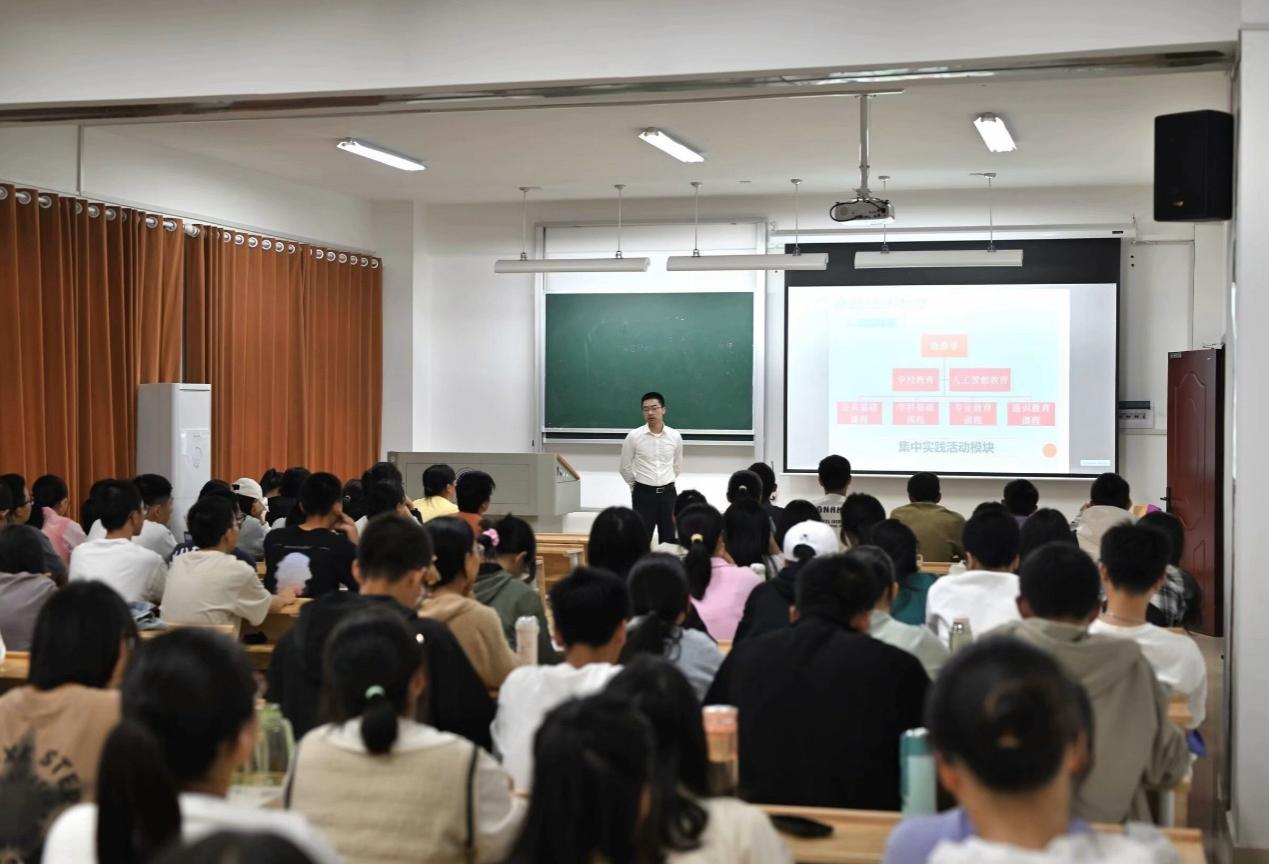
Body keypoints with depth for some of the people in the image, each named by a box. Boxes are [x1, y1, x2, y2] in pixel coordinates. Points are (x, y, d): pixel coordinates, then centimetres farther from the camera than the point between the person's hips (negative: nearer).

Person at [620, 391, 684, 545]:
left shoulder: (675, 436, 0)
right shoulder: (633, 436, -7)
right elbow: (625, 468, 5)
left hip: (668, 493, 2)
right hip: (643, 494, -2)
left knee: (668, 540, 6)